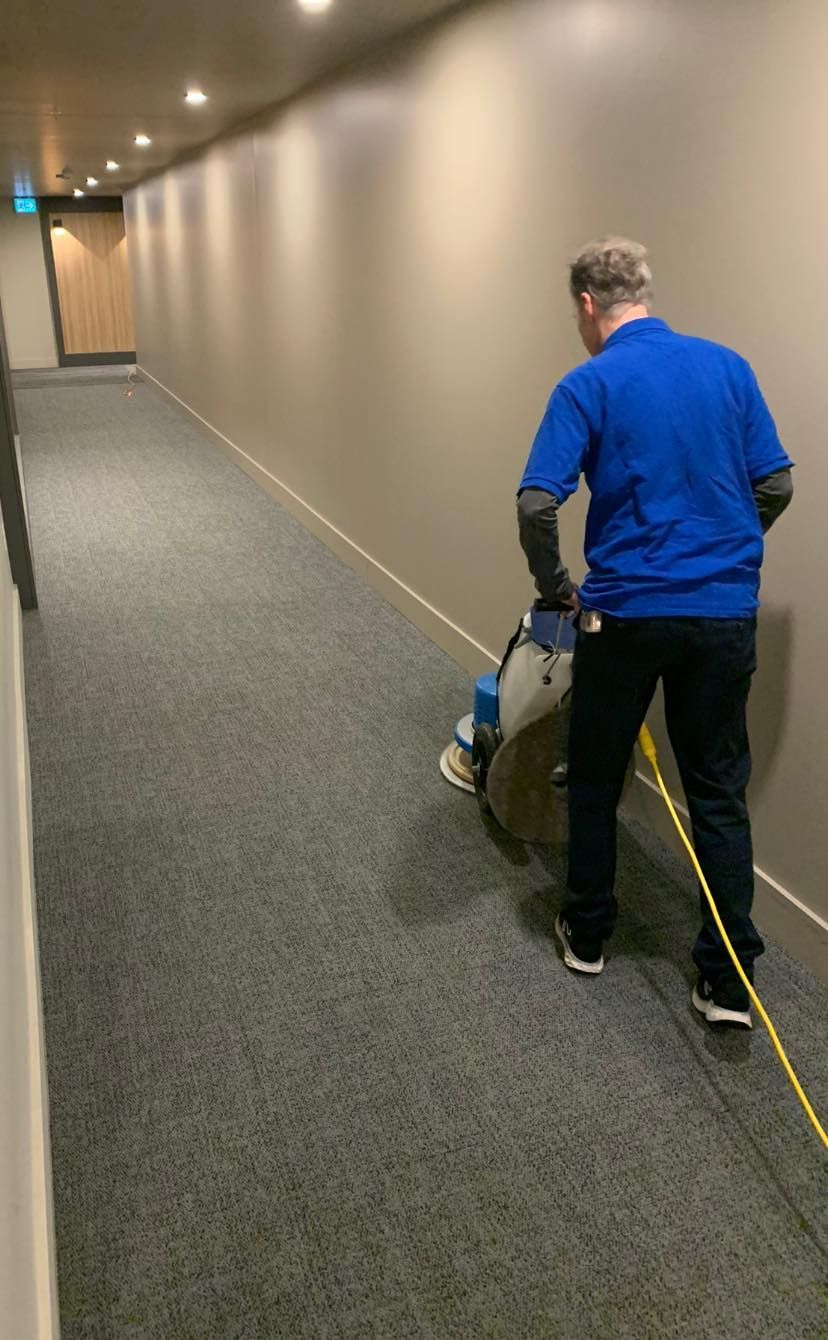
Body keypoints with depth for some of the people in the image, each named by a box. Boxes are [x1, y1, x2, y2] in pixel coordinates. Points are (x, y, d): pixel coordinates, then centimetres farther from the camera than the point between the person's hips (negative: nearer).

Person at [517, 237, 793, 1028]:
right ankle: (728, 979, 11)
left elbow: (536, 507, -16)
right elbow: (775, 487, 9)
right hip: (725, 612, 4)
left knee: (594, 780, 16)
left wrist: (556, 588, 1)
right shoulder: (728, 366, 6)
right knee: (718, 793, 10)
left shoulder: (589, 384, -7)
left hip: (627, 612, -3)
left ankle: (587, 934, 29)